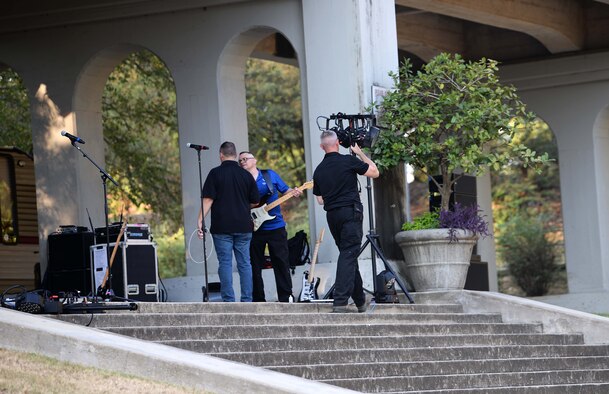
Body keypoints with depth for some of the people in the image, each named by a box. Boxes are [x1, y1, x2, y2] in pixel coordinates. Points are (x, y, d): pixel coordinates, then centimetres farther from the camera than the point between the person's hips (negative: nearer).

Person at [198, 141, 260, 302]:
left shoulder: (215, 173, -4)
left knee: (225, 263, -2)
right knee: (245, 263, 7)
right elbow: (255, 201, 11)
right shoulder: (246, 175, 7)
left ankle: (229, 302, -6)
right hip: (243, 226, 3)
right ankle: (247, 302, 6)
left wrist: (200, 221, -8)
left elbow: (208, 200, -10)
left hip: (222, 227, -3)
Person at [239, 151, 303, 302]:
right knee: (255, 266, 3)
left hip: (276, 226, -1)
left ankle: (286, 298, 4)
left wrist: (294, 192, -10)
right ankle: (258, 300, 10)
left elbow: (285, 190, 10)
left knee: (281, 262, -1)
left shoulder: (270, 175, 5)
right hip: (254, 229, 1)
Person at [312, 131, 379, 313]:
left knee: (347, 255, 15)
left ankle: (360, 301, 19)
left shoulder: (319, 170, 10)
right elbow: (374, 172, 5)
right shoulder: (348, 161, -5)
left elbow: (320, 200, 17)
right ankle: (340, 302, -23)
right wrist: (360, 152, 14)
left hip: (332, 215, 5)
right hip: (351, 212, -5)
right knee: (348, 256, -11)